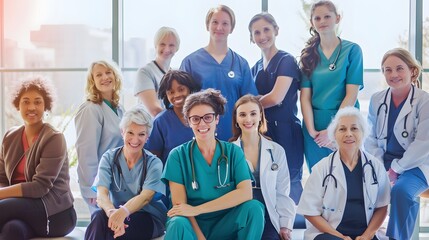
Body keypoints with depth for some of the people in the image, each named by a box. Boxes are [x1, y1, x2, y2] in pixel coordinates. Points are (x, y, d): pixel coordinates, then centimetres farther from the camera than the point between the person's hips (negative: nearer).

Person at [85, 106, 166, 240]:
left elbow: (145, 197, -19)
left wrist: (123, 212, -41)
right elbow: (101, 194, -12)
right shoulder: (109, 158, 3)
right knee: (99, 216, -32)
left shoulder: (153, 163, -2)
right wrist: (112, 212, -37)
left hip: (149, 220, -2)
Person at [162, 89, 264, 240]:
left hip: (226, 225, 3)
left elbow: (245, 193, -14)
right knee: (178, 224, -36)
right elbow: (179, 205, -8)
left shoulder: (233, 152, 2)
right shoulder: (178, 155, -1)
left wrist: (196, 209, -18)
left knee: (254, 208, -26)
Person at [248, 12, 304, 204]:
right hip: (261, 132, 7)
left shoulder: (286, 60, -4)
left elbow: (276, 98, -15)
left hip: (284, 132, -7)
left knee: (289, 184, -5)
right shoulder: (256, 68, 16)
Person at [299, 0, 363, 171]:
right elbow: (305, 96, 2)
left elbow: (351, 95, -8)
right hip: (314, 126, 3)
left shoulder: (352, 50, -2)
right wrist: (311, 130, -10)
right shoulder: (309, 54, 8)